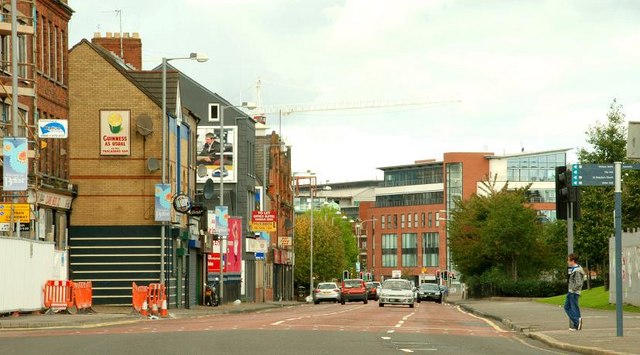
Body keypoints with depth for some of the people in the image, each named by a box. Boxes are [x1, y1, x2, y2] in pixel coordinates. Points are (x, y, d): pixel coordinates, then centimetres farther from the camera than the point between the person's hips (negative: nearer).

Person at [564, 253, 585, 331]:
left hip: (574, 293, -10)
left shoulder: (577, 271, -19)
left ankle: (577, 325, -3)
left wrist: (573, 289, -15)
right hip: (570, 292, 10)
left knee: (574, 308, -5)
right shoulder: (573, 269, 13)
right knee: (567, 307, 12)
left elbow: (578, 283, -25)